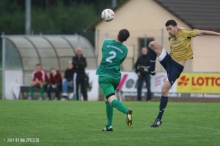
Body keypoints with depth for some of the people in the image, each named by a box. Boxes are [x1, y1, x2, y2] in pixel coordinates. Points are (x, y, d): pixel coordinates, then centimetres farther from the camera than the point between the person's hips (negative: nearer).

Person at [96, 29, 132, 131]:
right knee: (108, 100, 23)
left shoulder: (106, 43, 2)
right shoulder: (124, 49, 4)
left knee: (112, 99, -19)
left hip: (104, 76, -3)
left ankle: (126, 111, -47)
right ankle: (109, 125, 19)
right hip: (116, 77, 3)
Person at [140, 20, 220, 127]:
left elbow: (202, 32, -12)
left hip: (177, 66, -6)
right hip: (169, 60, 6)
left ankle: (159, 118, -5)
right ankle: (151, 69, -1)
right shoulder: (171, 38, 9)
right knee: (152, 44, -12)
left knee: (165, 89, -14)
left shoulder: (185, 33, -11)